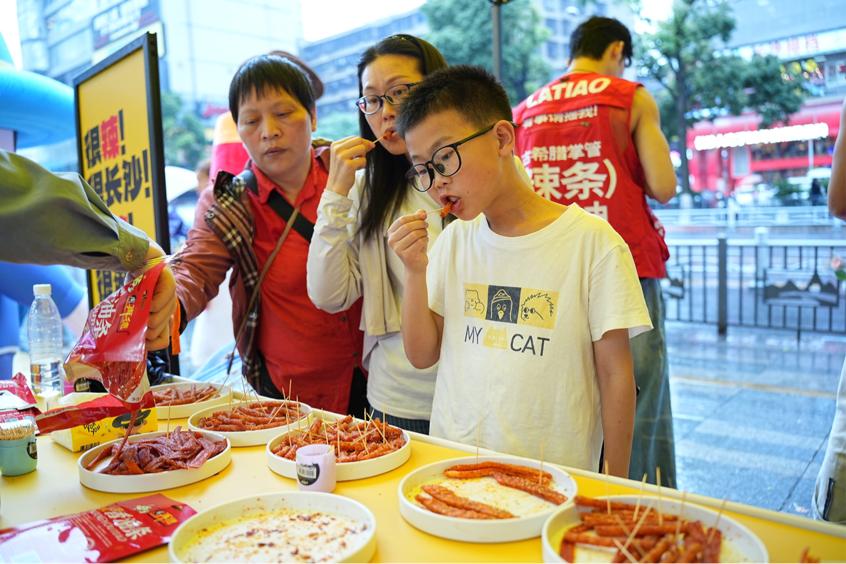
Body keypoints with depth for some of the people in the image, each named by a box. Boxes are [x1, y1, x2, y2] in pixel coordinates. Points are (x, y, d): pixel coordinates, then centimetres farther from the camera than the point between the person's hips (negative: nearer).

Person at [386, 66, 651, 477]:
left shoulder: (592, 242, -12)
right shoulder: (454, 239, 2)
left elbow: (615, 374, -7)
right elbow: (422, 355, 3)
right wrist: (415, 271, -10)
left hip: (553, 473, -3)